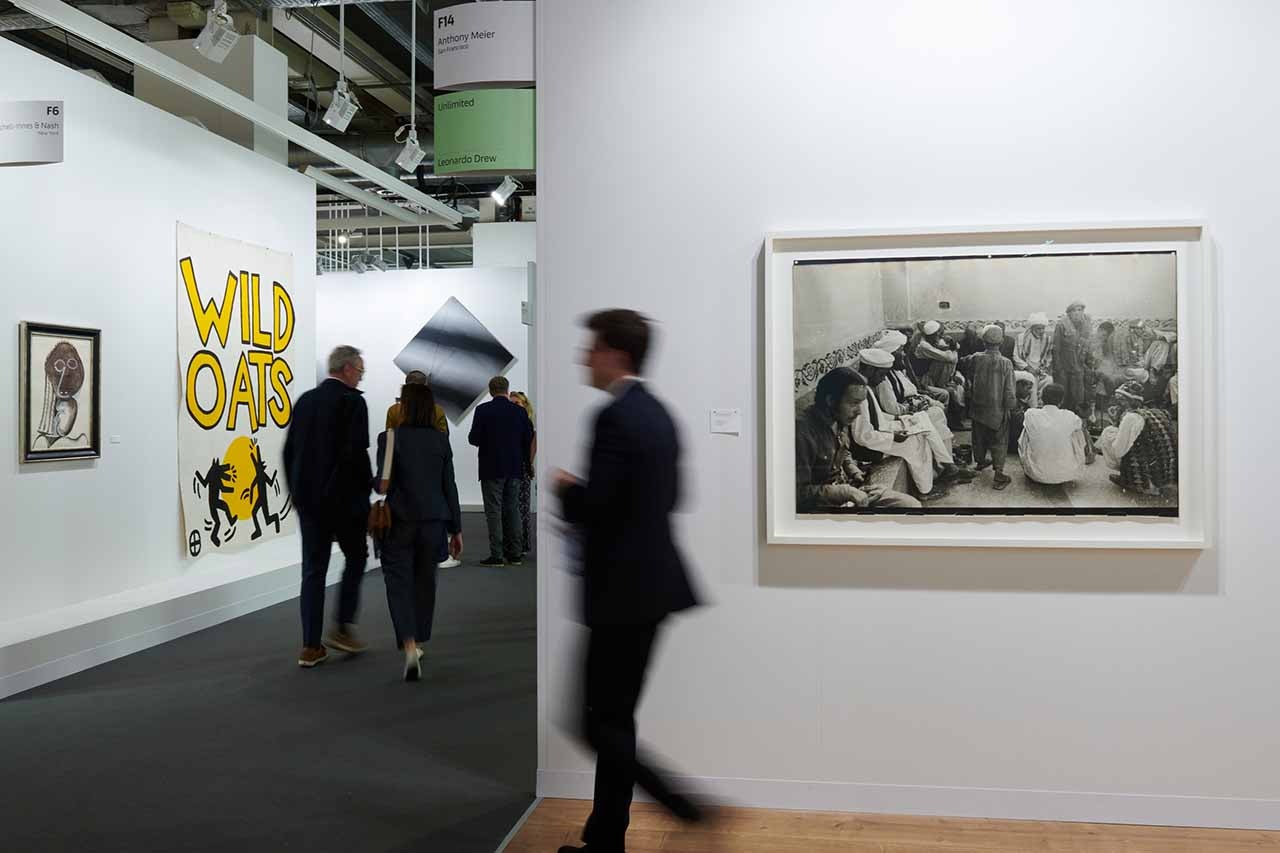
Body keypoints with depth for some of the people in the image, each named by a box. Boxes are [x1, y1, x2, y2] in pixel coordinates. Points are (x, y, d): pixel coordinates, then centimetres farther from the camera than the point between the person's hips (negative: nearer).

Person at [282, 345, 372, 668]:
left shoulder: (304, 400, 10)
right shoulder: (352, 401, -10)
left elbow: (289, 451, 10)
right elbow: (356, 453, -18)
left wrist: (297, 492, 17)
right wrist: (366, 488, -6)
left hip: (308, 497, 6)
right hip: (343, 496, -6)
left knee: (313, 568, 7)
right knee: (356, 557, 14)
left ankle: (311, 646, 8)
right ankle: (343, 627, 11)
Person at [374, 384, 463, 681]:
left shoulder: (390, 438, -8)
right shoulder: (441, 440, 1)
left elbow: (383, 483, -11)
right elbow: (449, 487, 3)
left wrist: (374, 484, 14)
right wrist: (456, 529, 9)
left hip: (400, 521, -3)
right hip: (434, 521, 3)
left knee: (399, 583, 2)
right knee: (425, 582, 17)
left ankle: (410, 647, -15)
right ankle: (418, 643, 29)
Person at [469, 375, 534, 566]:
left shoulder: (483, 410, -9)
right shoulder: (520, 411, 1)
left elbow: (473, 439, -9)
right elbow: (529, 440, 4)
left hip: (492, 468, -4)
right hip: (515, 468, 4)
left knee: (494, 511, 0)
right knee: (513, 509, 11)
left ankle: (497, 555, -2)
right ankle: (515, 554, 14)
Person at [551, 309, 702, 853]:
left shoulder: (615, 417, -18)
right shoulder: (656, 412, 12)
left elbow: (592, 507, -23)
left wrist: (565, 488, -1)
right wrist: (585, 492, 15)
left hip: (625, 589, -10)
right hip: (649, 581, 10)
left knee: (601, 722, 1)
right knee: (613, 716, 16)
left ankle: (685, 802, 1)